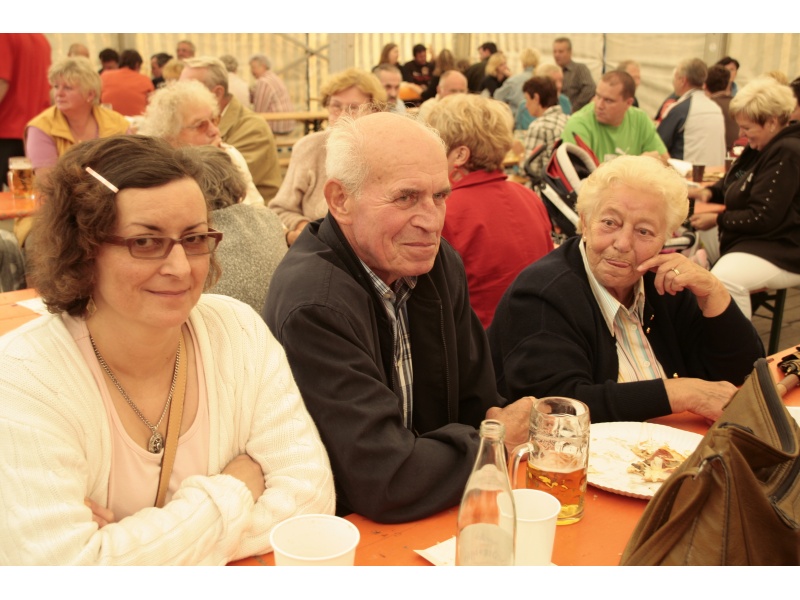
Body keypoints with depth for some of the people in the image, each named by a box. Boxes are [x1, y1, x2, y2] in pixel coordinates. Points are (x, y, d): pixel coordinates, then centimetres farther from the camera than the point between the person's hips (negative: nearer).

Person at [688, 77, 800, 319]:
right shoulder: (761, 146, 10)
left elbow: (763, 218, -24)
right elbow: (733, 182, 24)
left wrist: (717, 220, -15)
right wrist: (710, 192, 3)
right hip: (749, 238, 11)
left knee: (725, 279, -36)